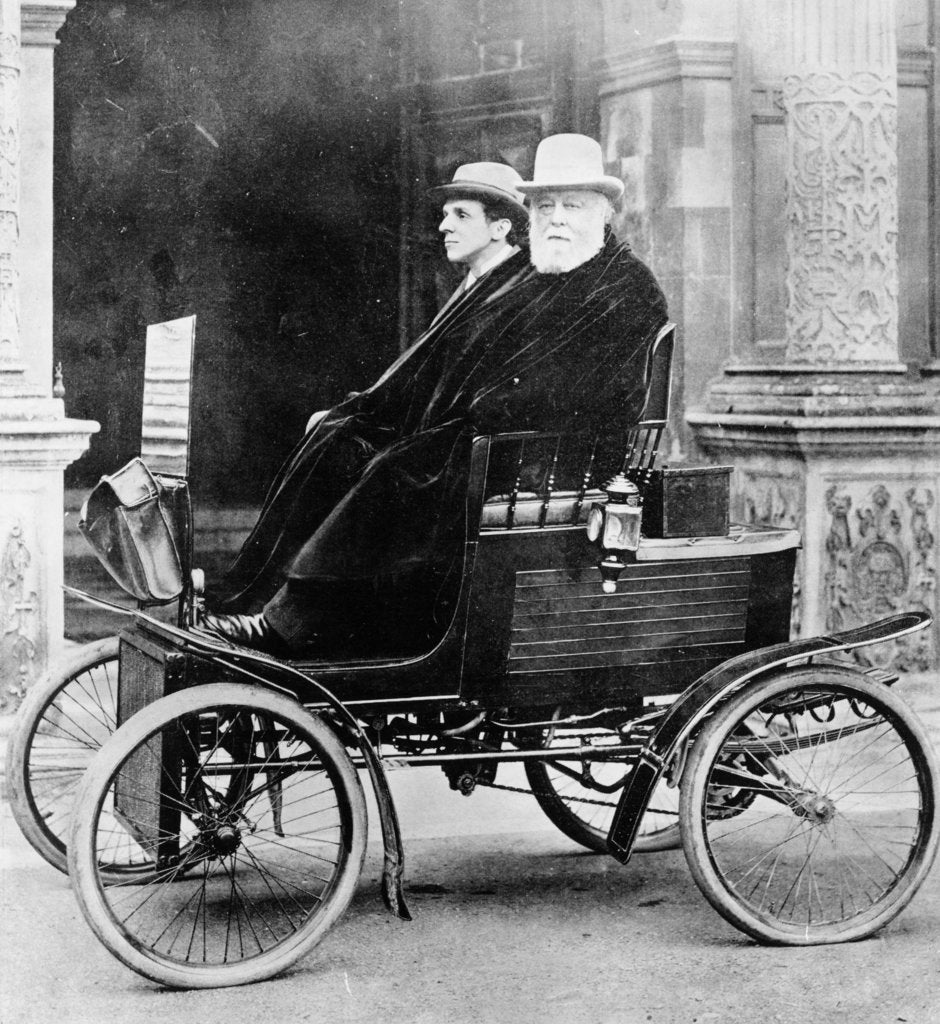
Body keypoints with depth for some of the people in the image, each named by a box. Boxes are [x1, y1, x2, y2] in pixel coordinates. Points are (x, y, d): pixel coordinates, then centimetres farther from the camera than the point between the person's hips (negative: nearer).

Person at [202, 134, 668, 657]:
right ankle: (252, 602, -15)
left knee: (404, 470, -29)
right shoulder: (515, 275, 20)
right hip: (458, 432, 8)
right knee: (336, 444, -8)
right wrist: (355, 410, 7)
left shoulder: (630, 291, -4)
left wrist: (474, 415, -22)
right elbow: (436, 357, 19)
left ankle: (296, 625, -30)